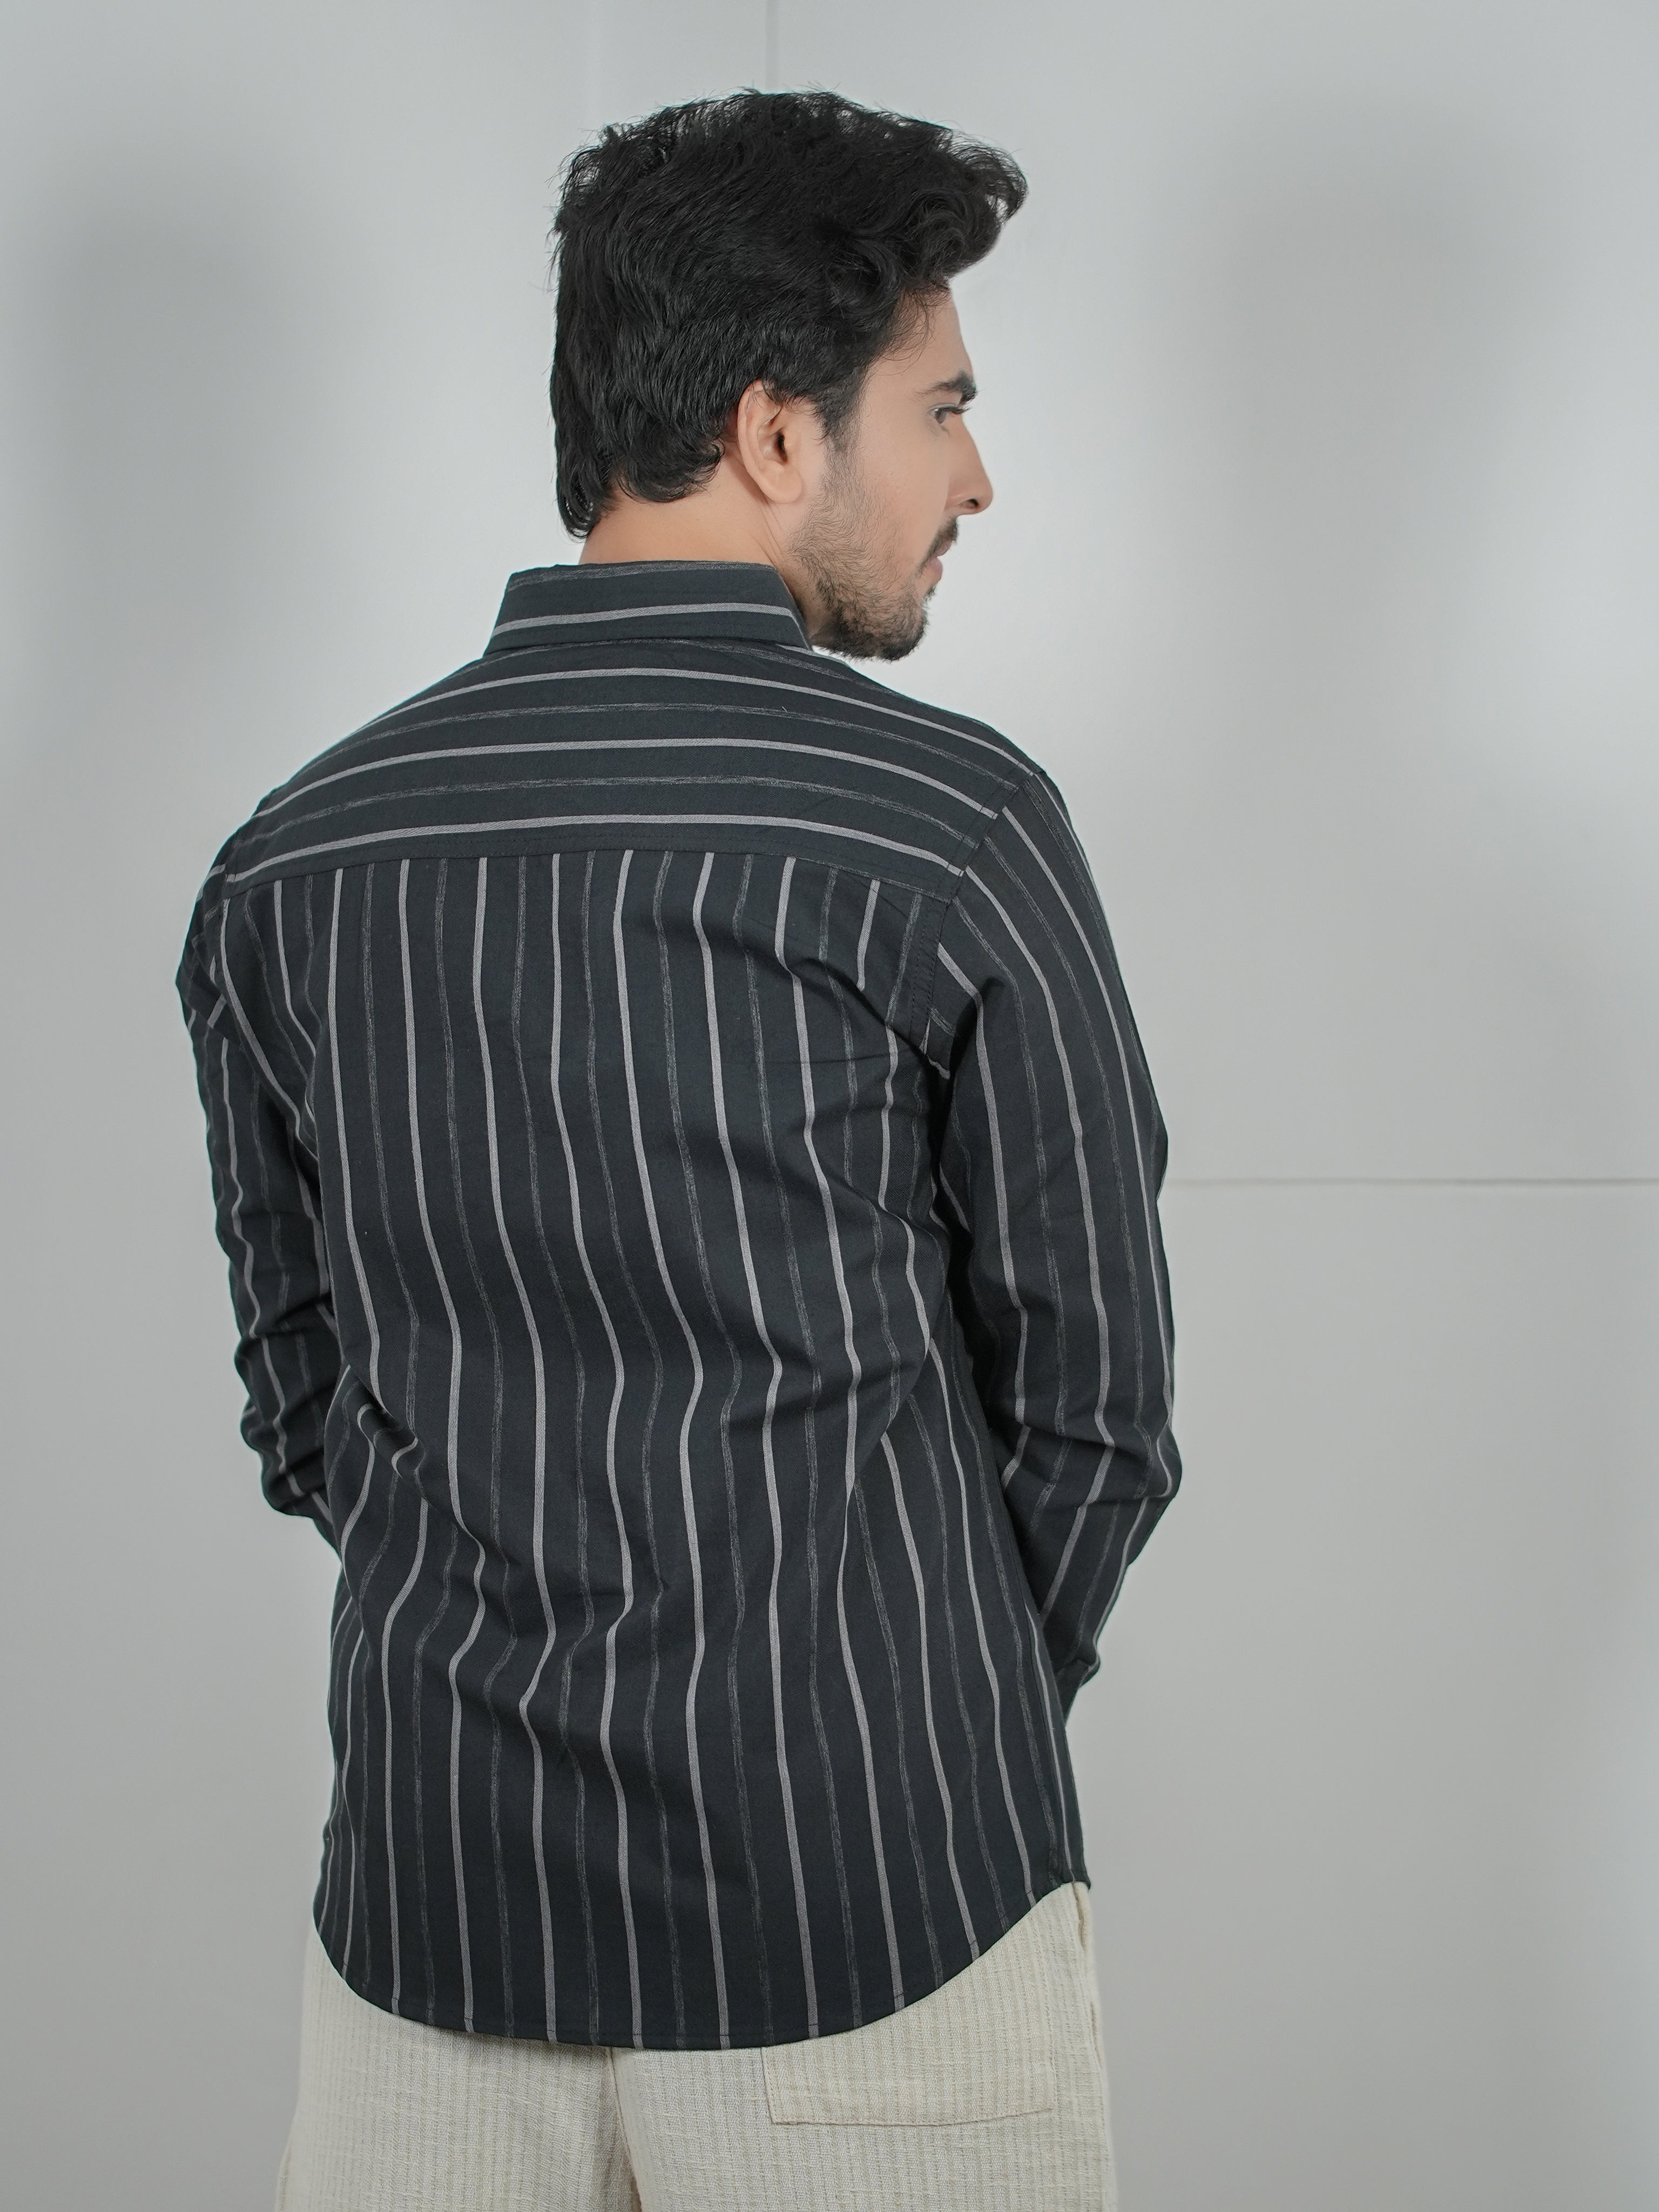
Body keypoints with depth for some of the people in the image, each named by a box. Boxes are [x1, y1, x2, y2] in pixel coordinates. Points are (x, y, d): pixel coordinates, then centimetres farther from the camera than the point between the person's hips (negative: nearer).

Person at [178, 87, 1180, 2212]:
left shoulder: (292, 859, 1)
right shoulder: (948, 824, -12)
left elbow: (304, 1402, 7)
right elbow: (1092, 1403, -6)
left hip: (436, 1889, 4)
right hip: (874, 1904, -4)